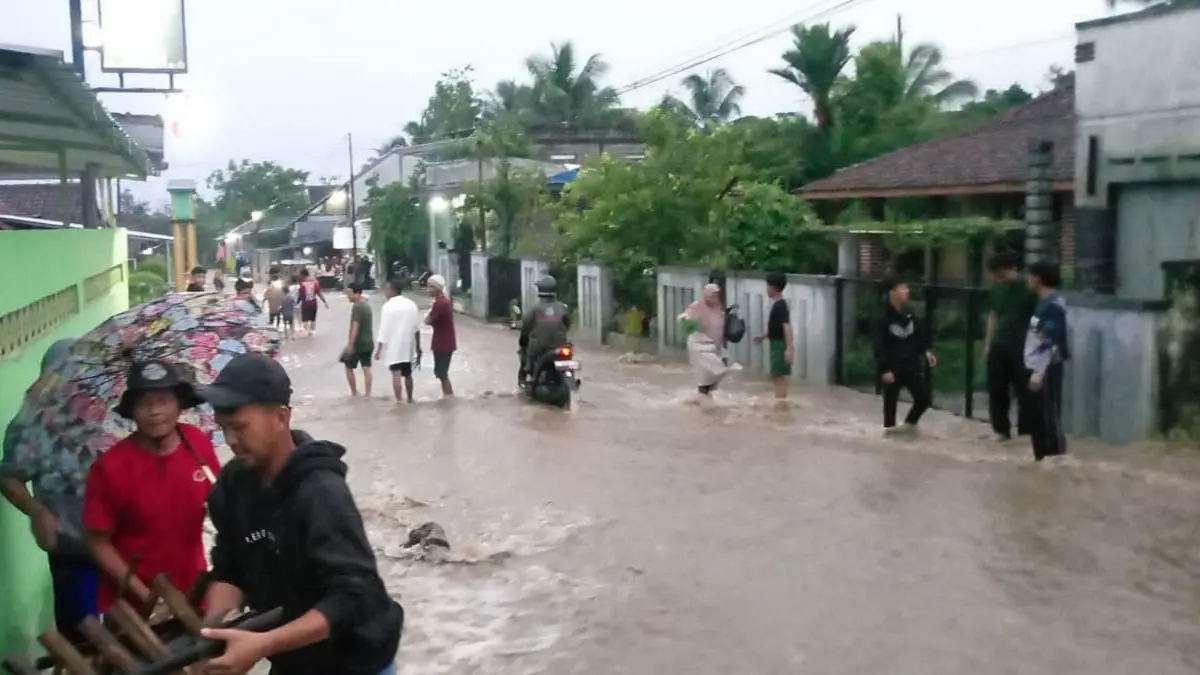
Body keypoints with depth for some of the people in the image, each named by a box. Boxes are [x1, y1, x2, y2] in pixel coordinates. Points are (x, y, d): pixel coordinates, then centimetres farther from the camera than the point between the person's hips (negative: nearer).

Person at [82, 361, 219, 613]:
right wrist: (144, 594, -18)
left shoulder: (199, 443, -9)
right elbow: (99, 544, -11)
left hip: (193, 594, 3)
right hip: (131, 603, -3)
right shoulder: (110, 467, -18)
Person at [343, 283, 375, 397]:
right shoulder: (366, 304, 12)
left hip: (358, 343, -8)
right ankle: (368, 393, 5)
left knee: (349, 368, 7)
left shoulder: (356, 306, -17)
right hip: (368, 342, 8)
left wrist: (350, 344, -24)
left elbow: (355, 327, -23)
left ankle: (354, 393, 11)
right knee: (366, 368, 6)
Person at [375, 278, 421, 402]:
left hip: (394, 346, -5)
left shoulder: (388, 306, -10)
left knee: (396, 375, -8)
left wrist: (379, 349, -9)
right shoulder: (411, 305, 6)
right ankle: (410, 400, 28)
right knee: (407, 374, 18)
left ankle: (399, 401, -14)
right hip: (408, 345, 6)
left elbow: (384, 329, -13)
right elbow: (417, 329, 9)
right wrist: (418, 347, 17)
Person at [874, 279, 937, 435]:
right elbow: (879, 346, -15)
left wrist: (926, 351, 3)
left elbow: (920, 334, 16)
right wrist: (884, 369, -18)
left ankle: (910, 423, 28)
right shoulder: (884, 318, -15)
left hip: (912, 365, 5)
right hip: (893, 368, -5)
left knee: (924, 398, 6)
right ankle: (889, 427, 24)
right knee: (890, 399, 6)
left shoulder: (909, 313, 3)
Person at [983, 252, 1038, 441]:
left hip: (1021, 348, -6)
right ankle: (1001, 430, 21)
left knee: (1023, 391, 0)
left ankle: (1025, 432, 8)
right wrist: (988, 343, 14)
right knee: (996, 389, 8)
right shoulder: (996, 289, 6)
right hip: (998, 346, 6)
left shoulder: (1028, 289, -11)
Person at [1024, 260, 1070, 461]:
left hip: (1046, 370, -10)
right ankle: (1042, 457, 22)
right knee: (1035, 415, 14)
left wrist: (1039, 373, -21)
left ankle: (1057, 459, 2)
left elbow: (1050, 344, -20)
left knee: (1049, 416, -4)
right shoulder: (1044, 302, 13)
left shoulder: (1053, 305, -16)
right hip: (1036, 367, 10)